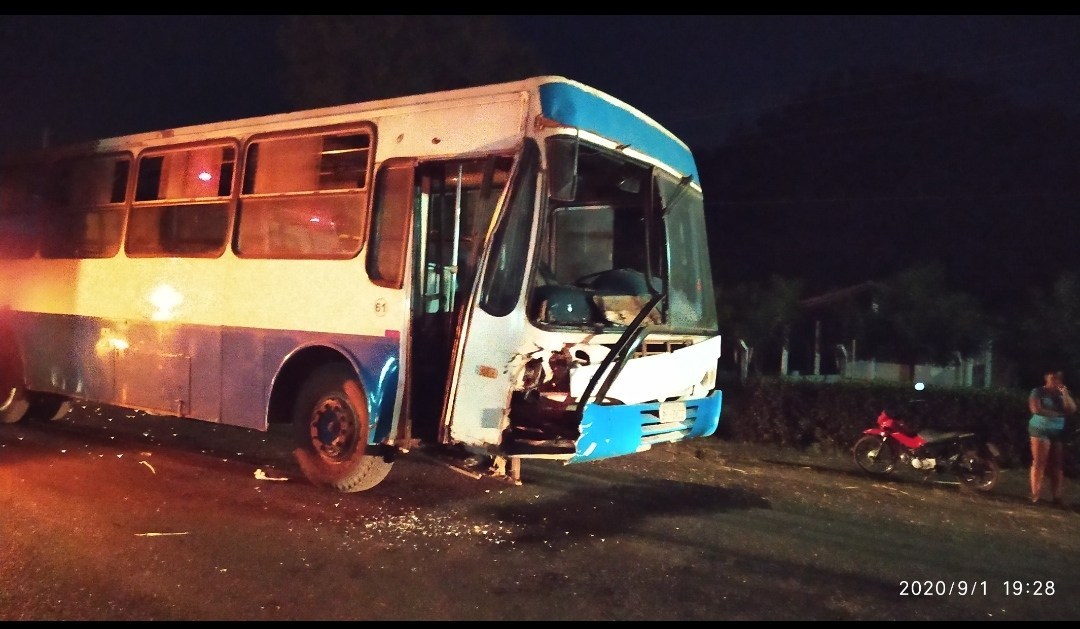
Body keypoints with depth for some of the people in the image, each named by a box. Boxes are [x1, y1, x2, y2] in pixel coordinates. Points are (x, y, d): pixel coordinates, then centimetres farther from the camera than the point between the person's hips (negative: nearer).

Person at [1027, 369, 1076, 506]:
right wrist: (1056, 414, -8)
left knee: (1057, 464, 1)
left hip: (1059, 432, 4)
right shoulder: (1038, 391, -1)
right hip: (1041, 429, -4)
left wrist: (1064, 393, -9)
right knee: (1039, 462, -6)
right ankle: (1035, 494, -4)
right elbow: (1036, 409, -14)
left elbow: (1072, 410, 0)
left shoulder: (1063, 393, 12)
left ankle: (1057, 495, 4)